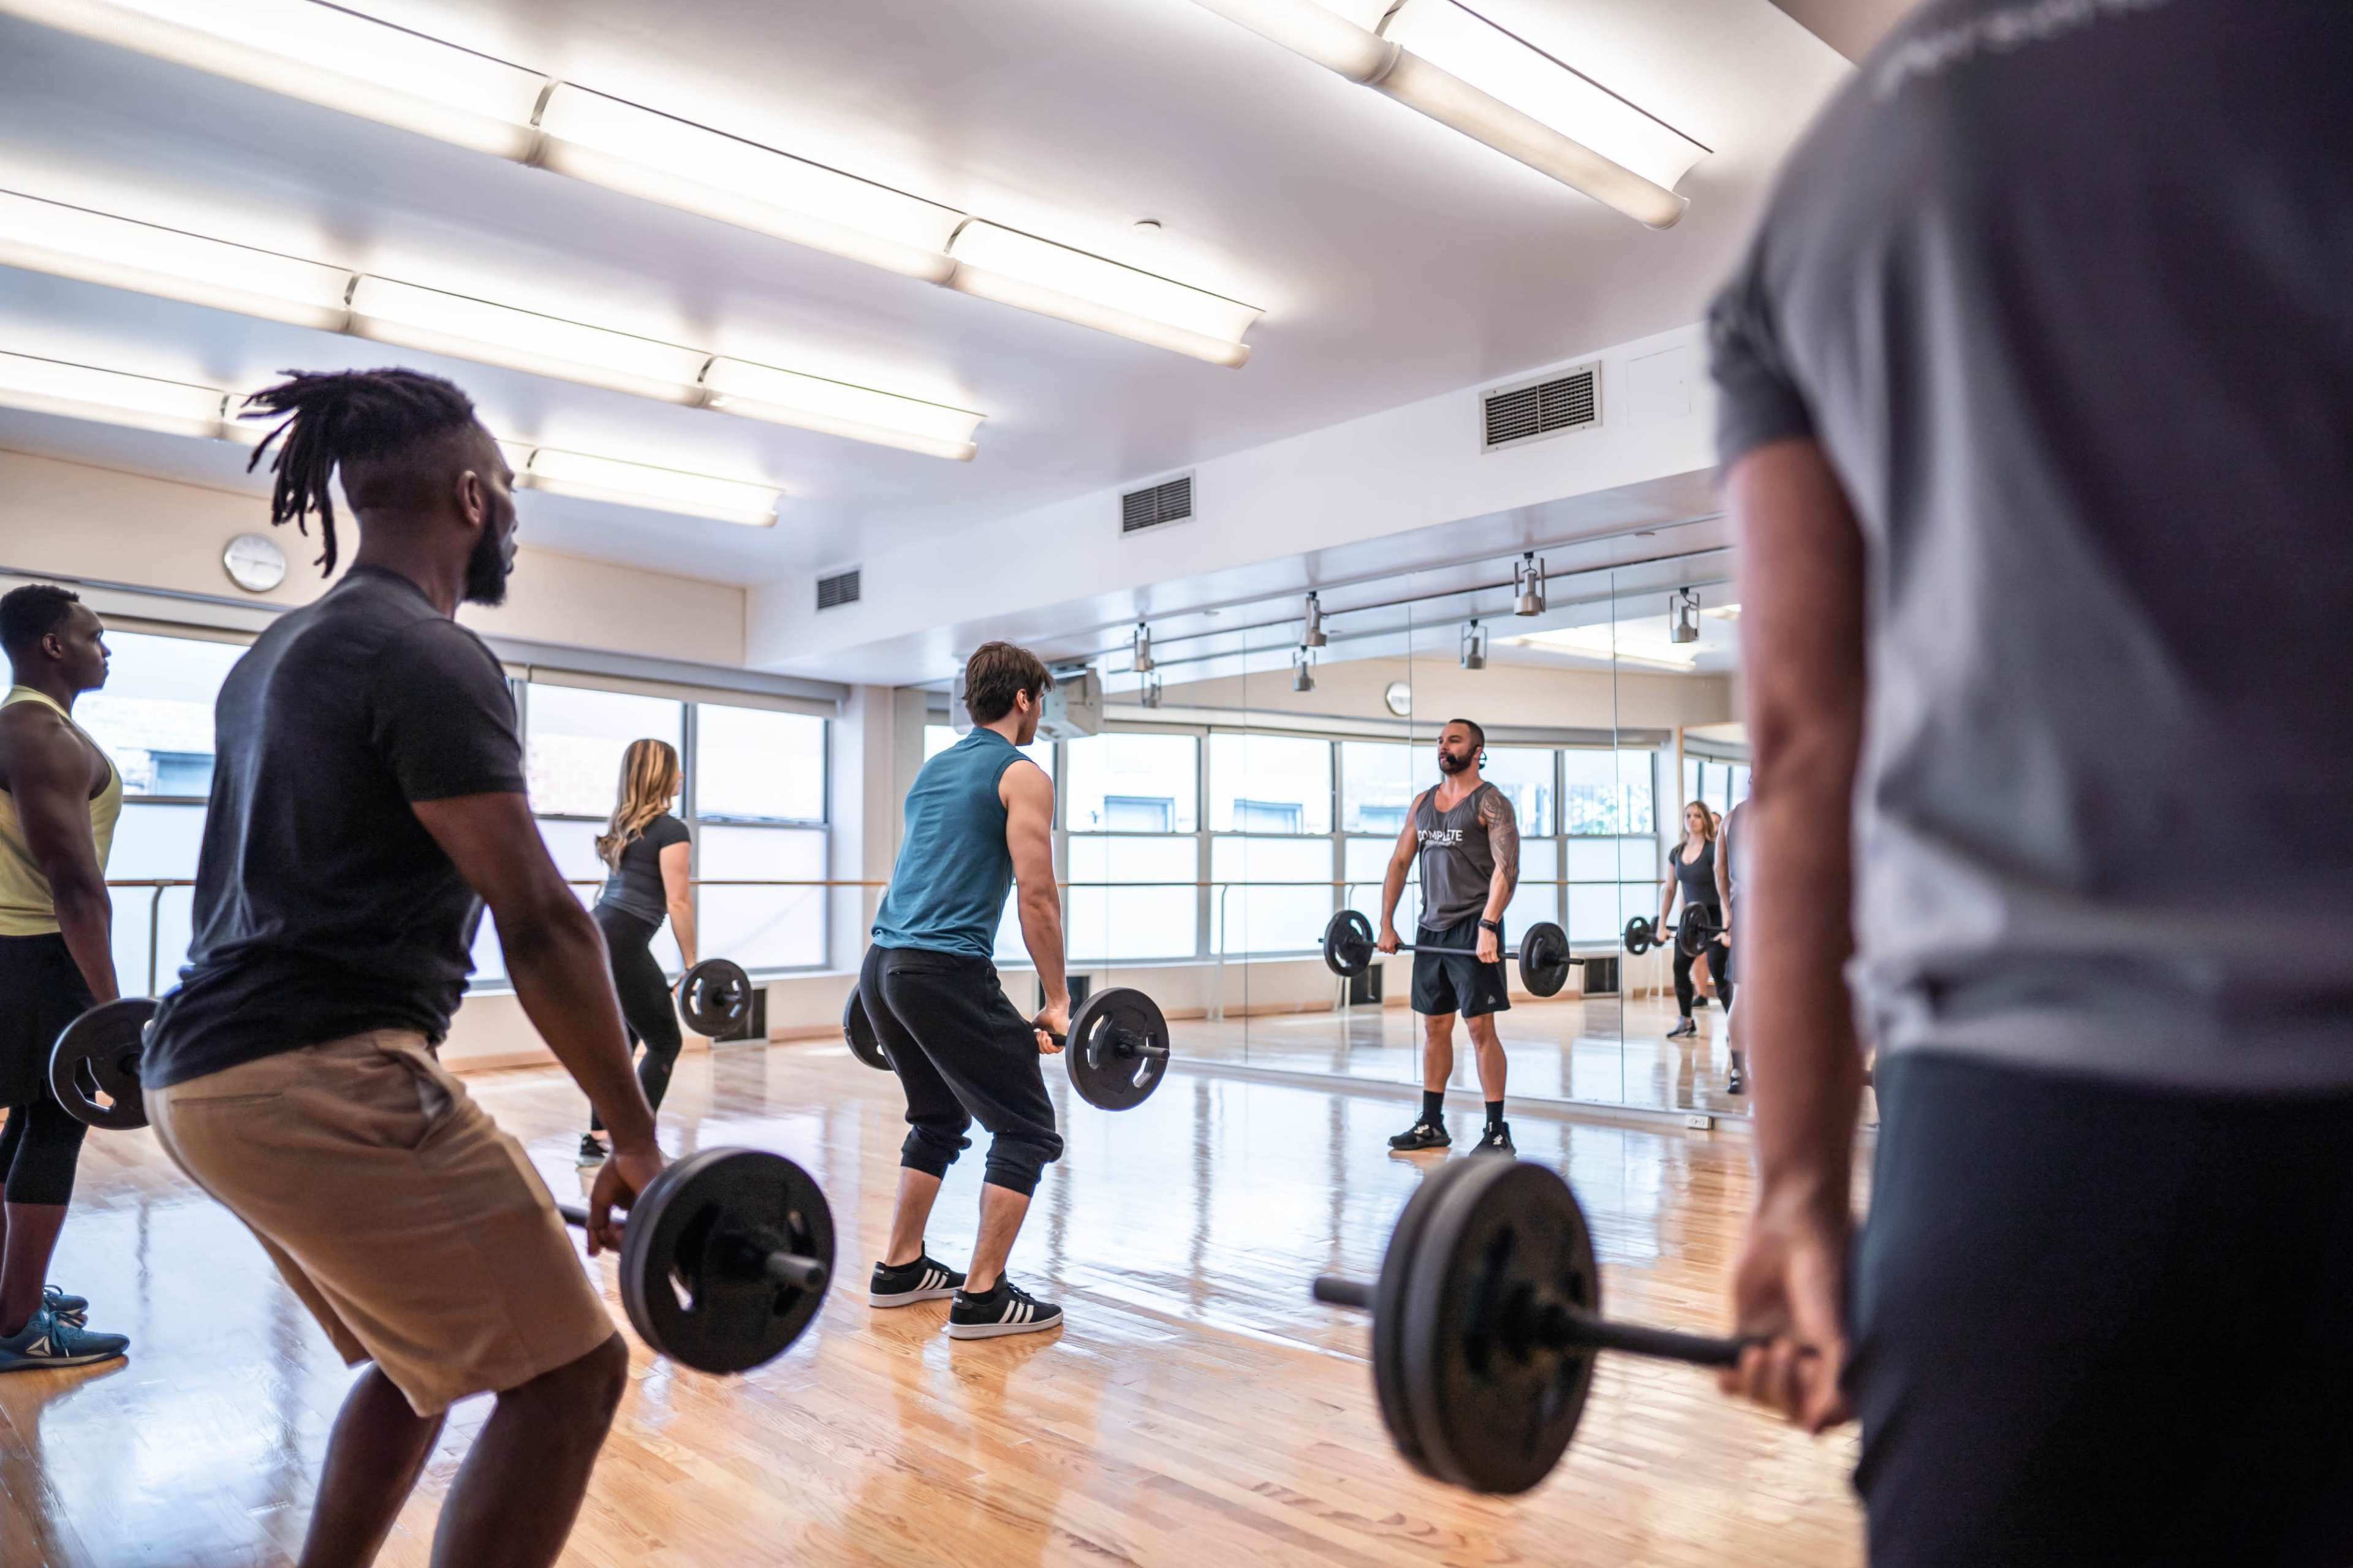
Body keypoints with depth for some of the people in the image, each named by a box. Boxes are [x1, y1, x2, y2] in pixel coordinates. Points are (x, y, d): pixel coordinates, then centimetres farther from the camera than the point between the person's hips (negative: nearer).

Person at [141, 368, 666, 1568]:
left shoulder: (285, 650, 19)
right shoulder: (428, 656, -12)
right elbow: (539, 922, -17)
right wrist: (637, 1142, -11)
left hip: (201, 1068, 11)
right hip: (320, 1077, -10)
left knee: (427, 1351, 26)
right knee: (566, 1374, -4)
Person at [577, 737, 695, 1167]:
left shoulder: (621, 825, 18)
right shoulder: (670, 829, -7)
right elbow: (678, 902, -9)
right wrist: (691, 964, -4)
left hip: (593, 936, 8)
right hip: (621, 944, -8)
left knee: (622, 1040, 20)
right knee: (665, 1043, 3)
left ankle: (596, 1140, 21)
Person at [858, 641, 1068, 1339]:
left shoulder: (934, 769, 21)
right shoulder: (1022, 775, -3)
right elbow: (1037, 896, -10)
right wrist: (1058, 1002, -4)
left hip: (882, 967, 9)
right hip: (948, 972, -9)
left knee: (938, 1122, 25)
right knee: (1026, 1130, 1)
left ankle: (902, 1269, 29)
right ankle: (983, 1299, 0)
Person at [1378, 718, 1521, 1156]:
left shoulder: (1490, 802, -7)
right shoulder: (1423, 802, 13)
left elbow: (1507, 867, -16)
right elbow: (1399, 861, 14)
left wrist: (1488, 928, -25)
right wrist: (1386, 924, 9)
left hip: (1473, 929, -7)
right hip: (1431, 929, 7)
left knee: (1480, 1026, -6)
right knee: (1434, 1026, 12)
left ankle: (1497, 1131, 1)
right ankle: (1431, 1124, 21)